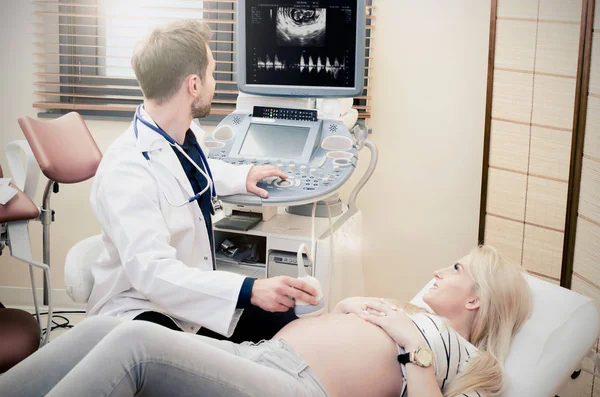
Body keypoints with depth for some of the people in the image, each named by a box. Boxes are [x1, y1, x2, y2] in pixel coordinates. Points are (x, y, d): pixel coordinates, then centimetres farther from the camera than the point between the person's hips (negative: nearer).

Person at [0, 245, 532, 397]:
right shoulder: (404, 313, 33)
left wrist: (414, 346, -7)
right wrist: (347, 305, 16)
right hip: (259, 351, 8)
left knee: (133, 340, -27)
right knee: (101, 328, -13)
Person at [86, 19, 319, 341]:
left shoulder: (186, 133, -1)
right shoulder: (125, 170, -28)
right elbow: (151, 271, -37)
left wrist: (240, 177, 24)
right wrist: (249, 290, -45)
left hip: (196, 293, 8)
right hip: (139, 307, -8)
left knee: (285, 321, -6)